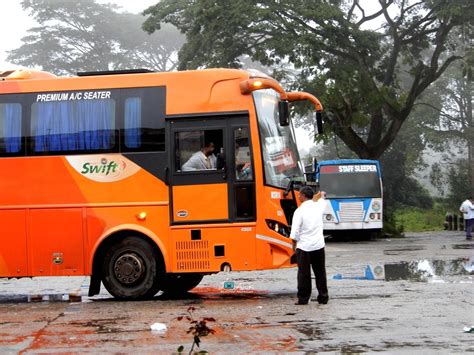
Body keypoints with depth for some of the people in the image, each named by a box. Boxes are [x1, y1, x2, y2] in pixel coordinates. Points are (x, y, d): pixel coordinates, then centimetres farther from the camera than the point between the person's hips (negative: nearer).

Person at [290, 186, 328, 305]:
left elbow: (295, 231, -12)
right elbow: (323, 201, 27)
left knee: (304, 273, 4)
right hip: (318, 245, 4)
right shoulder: (318, 206, 1)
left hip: (304, 247, -4)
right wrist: (322, 195, 48)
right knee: (320, 273, 11)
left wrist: (294, 244, 2)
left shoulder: (299, 211, -12)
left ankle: (303, 299, 6)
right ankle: (323, 297, 15)